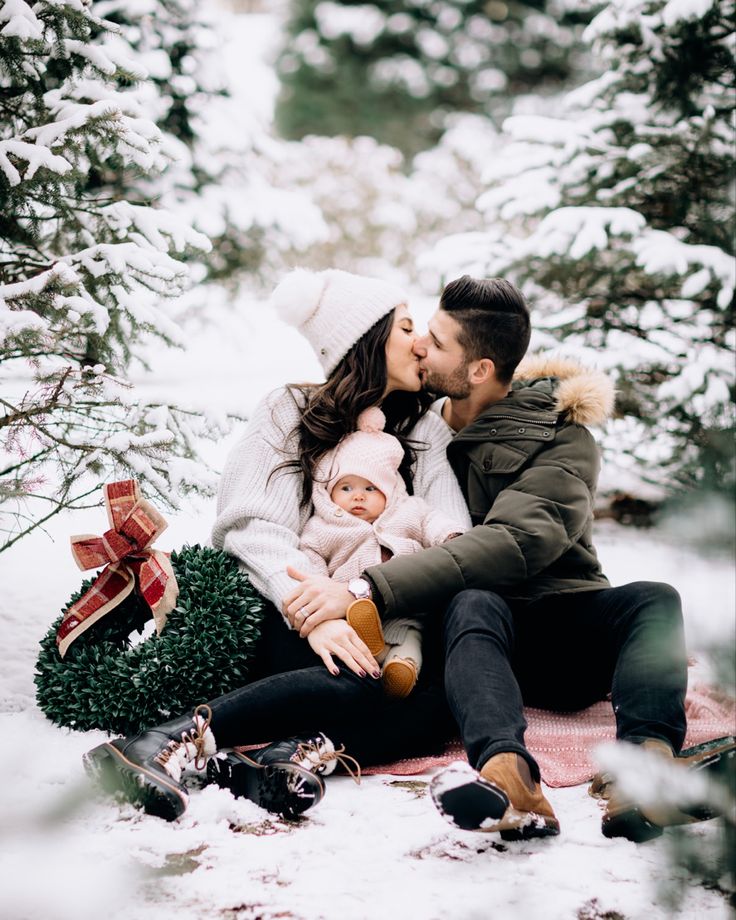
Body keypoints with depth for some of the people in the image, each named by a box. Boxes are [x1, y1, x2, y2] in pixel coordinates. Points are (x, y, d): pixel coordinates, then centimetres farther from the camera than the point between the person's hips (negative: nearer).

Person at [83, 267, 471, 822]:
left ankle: (296, 754, -46)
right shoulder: (292, 412, 8)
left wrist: (363, 593, -19)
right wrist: (314, 612, -29)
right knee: (362, 684, -38)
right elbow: (254, 525, -9)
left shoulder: (426, 429, 18)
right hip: (288, 616, -3)